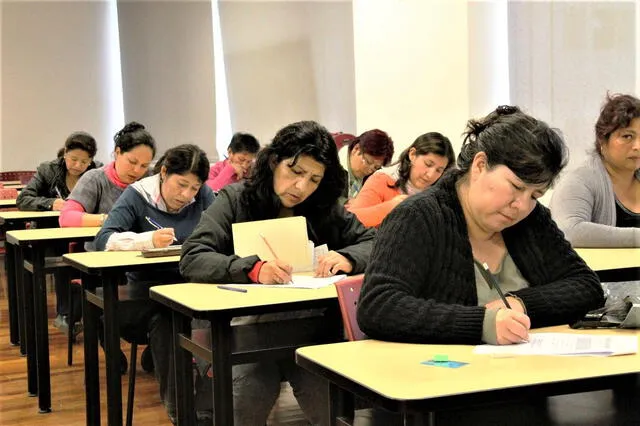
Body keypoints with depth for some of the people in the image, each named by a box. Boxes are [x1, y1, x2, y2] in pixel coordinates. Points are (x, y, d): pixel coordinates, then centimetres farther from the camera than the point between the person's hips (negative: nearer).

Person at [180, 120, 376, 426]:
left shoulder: (326, 209, 10)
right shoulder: (235, 200, 2)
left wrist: (348, 258, -15)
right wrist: (252, 269, -26)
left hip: (314, 330, 2)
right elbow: (191, 260, -9)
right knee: (248, 399, -30)